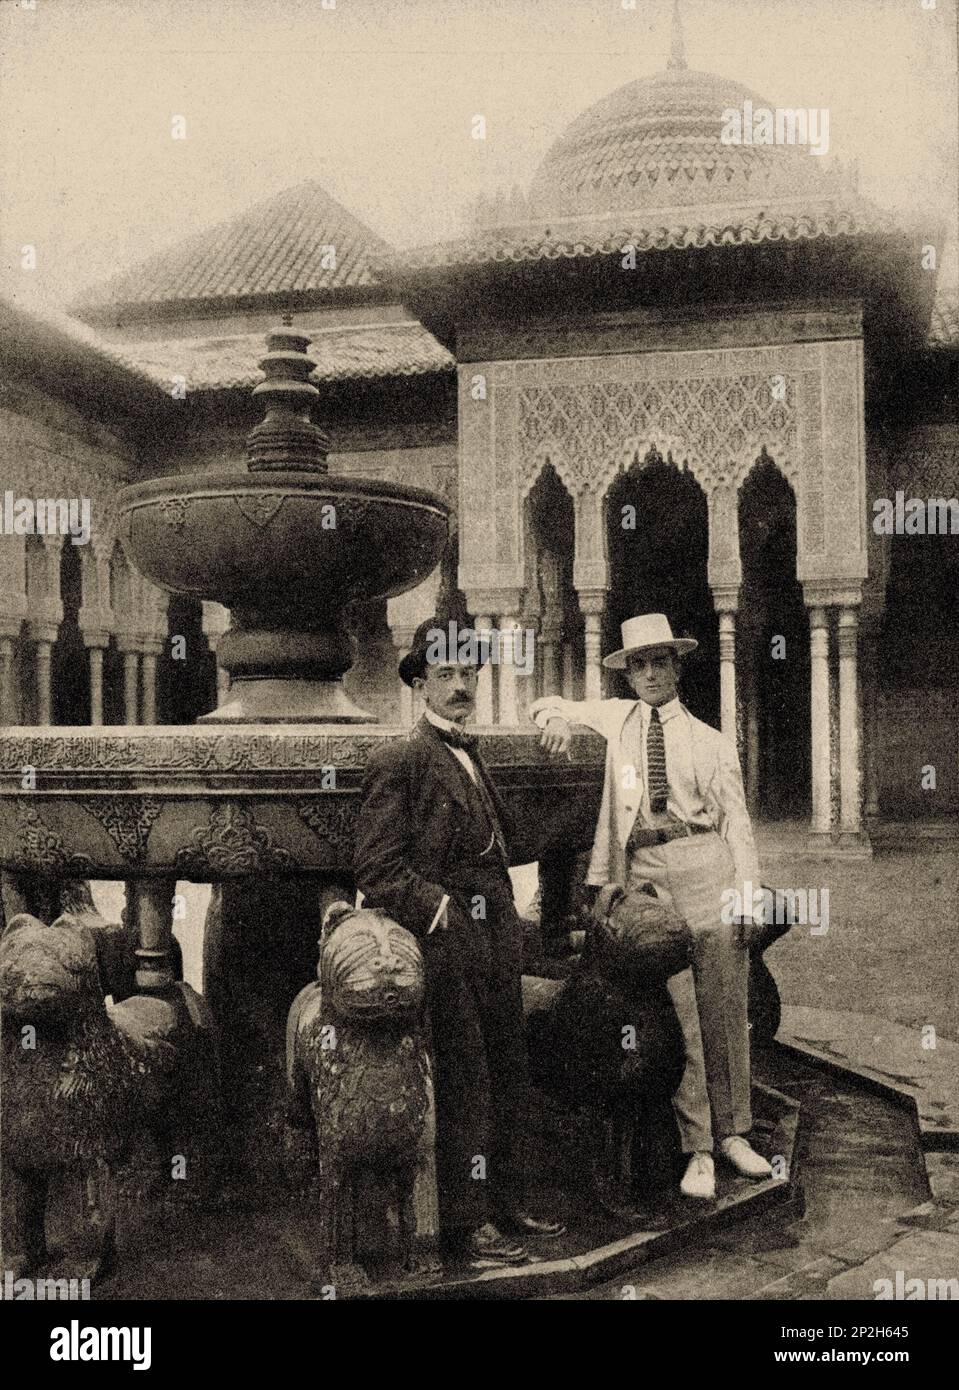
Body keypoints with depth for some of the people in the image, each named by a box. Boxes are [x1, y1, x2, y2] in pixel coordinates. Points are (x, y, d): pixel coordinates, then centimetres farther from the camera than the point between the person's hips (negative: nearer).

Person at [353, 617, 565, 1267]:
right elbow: (377, 870, -12)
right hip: (448, 939, -8)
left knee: (509, 1073, 13)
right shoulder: (400, 760, -9)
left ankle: (506, 1203, 25)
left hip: (498, 937, 8)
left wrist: (507, 916, 13)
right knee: (466, 1081, -2)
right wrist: (443, 911, -16)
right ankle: (467, 1218, 10)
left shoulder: (471, 754, 17)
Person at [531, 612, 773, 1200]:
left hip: (708, 868, 0)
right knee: (676, 1019, -2)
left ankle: (732, 1133, 17)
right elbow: (548, 706, 26)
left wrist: (745, 894, -5)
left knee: (726, 1012, 4)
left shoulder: (712, 742, 10)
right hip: (647, 876, 0)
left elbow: (736, 821, 6)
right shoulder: (616, 718, 14)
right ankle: (697, 1150, 5)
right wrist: (558, 717, 2)